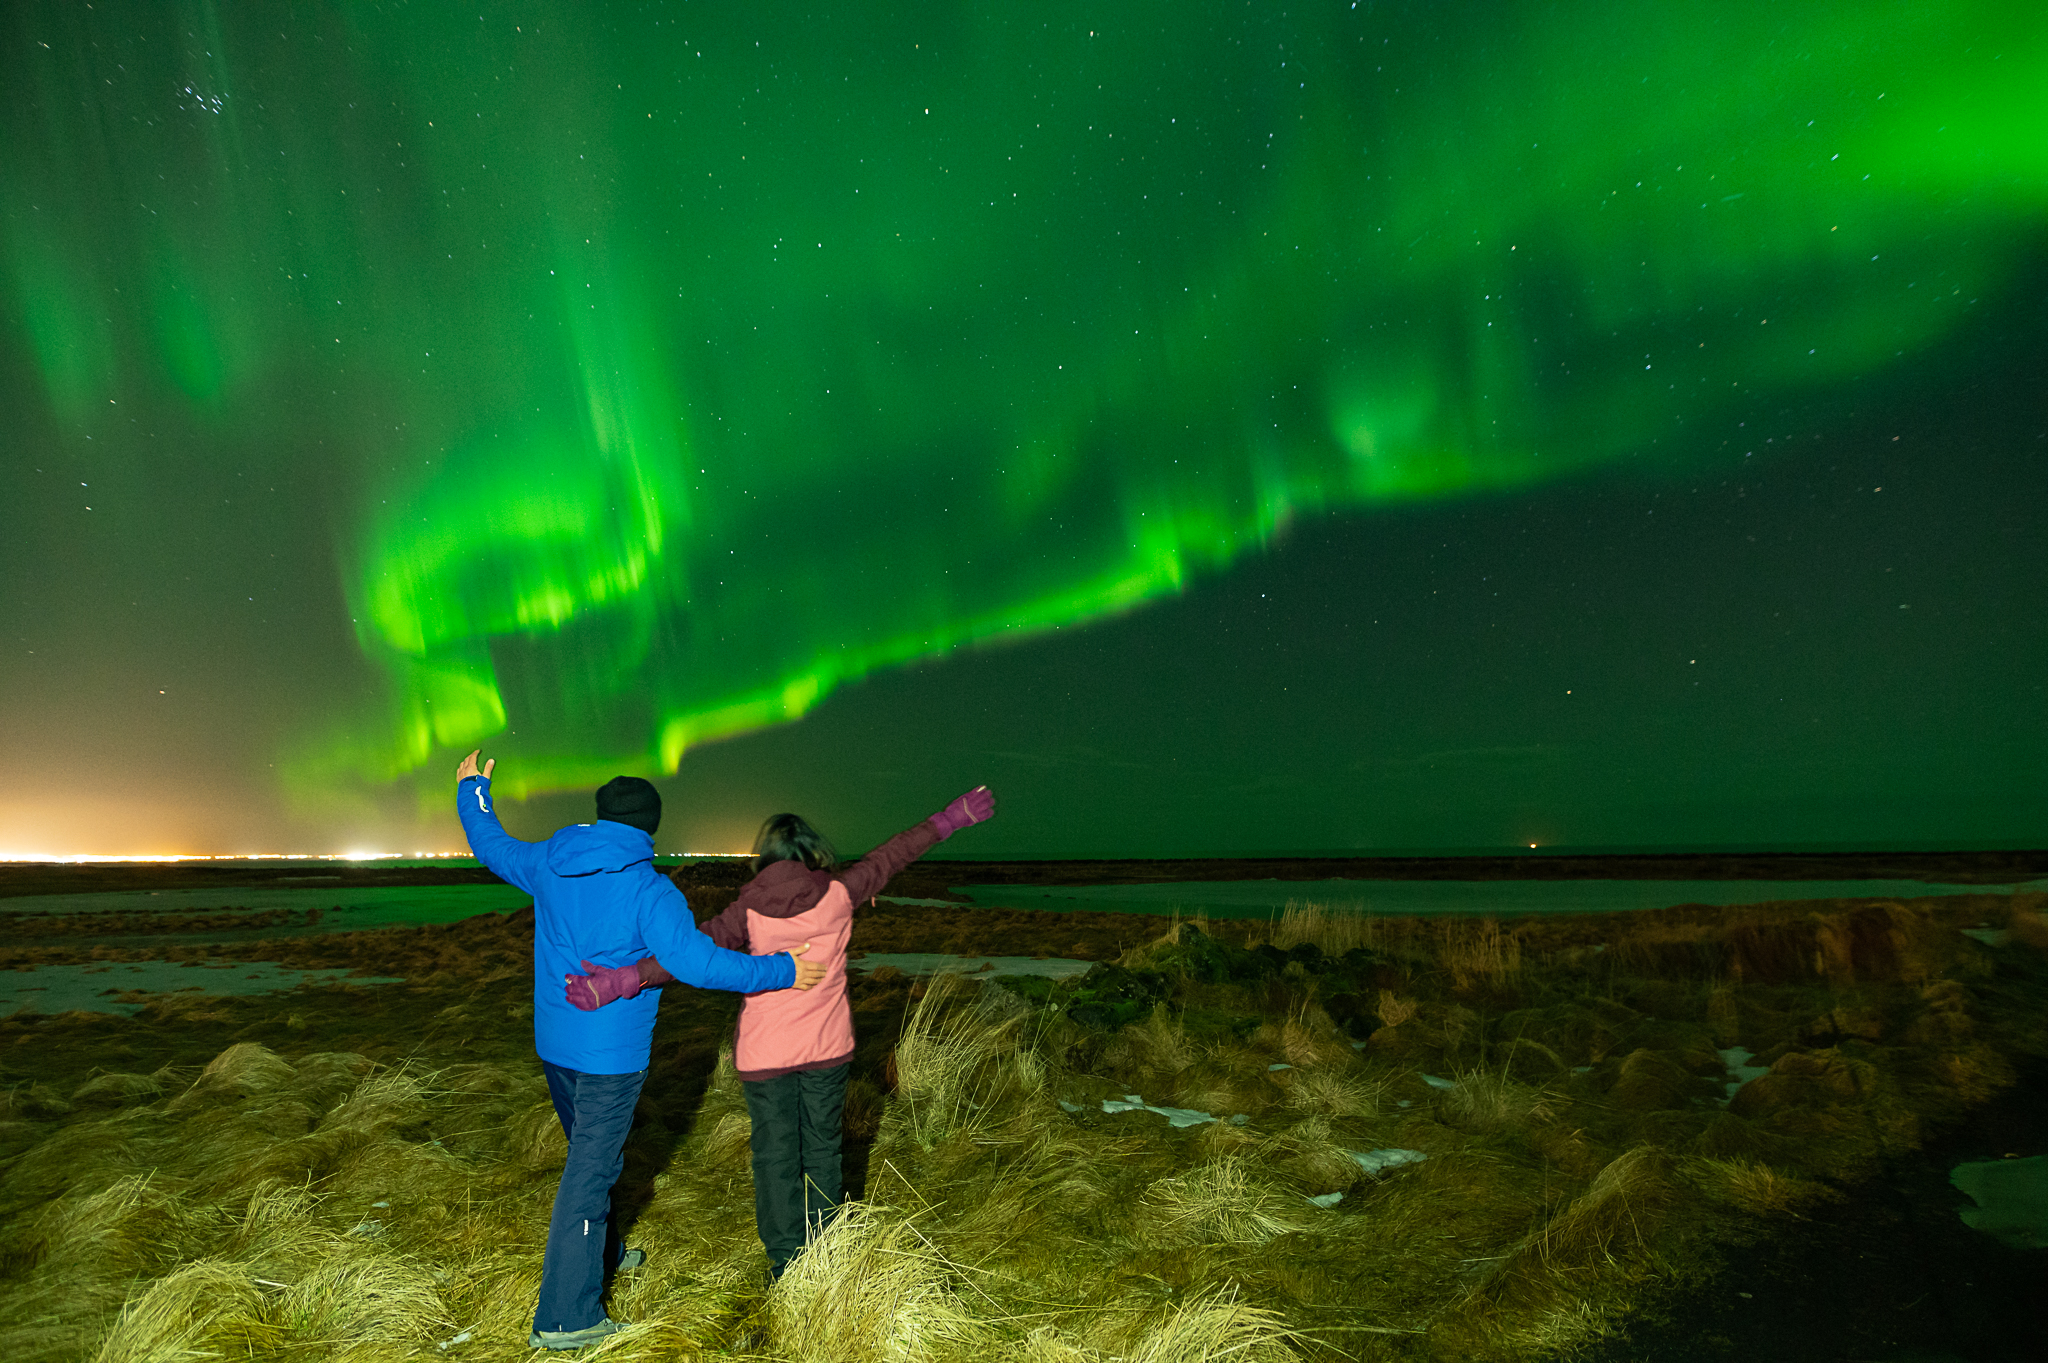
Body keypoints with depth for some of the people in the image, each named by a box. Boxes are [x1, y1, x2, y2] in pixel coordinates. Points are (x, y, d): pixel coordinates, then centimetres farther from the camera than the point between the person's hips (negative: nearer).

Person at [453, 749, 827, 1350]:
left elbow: (491, 846, 18)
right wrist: (780, 971, -19)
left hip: (554, 1044, 7)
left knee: (591, 1152, 25)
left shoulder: (549, 865, 0)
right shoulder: (649, 889, -19)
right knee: (590, 1171, 0)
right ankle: (563, 1317, 6)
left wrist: (473, 791, 37)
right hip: (611, 1054, -7)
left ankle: (601, 1253, 44)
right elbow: (698, 962, -27)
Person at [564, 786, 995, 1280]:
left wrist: (626, 979, -27)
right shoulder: (838, 894, -8)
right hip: (827, 1048, 2)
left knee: (776, 1156, 13)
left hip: (765, 1054, -2)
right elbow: (892, 855, 1)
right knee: (822, 1149, 18)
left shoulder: (750, 910, -11)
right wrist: (950, 819, 11)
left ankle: (787, 1264, 21)